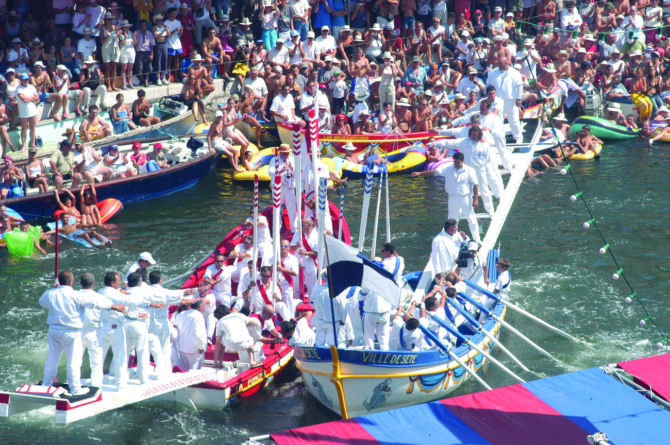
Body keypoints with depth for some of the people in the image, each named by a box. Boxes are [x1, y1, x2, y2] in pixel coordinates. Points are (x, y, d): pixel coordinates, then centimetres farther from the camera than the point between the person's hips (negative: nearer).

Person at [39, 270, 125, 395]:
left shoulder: (50, 294, -3)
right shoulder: (76, 296, -18)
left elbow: (42, 302, 20)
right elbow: (95, 302, -11)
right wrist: (115, 307, -2)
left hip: (54, 331, 5)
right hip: (71, 332, -5)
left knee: (52, 359, 17)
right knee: (73, 361, 4)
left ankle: (46, 384, 28)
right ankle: (75, 389, 10)